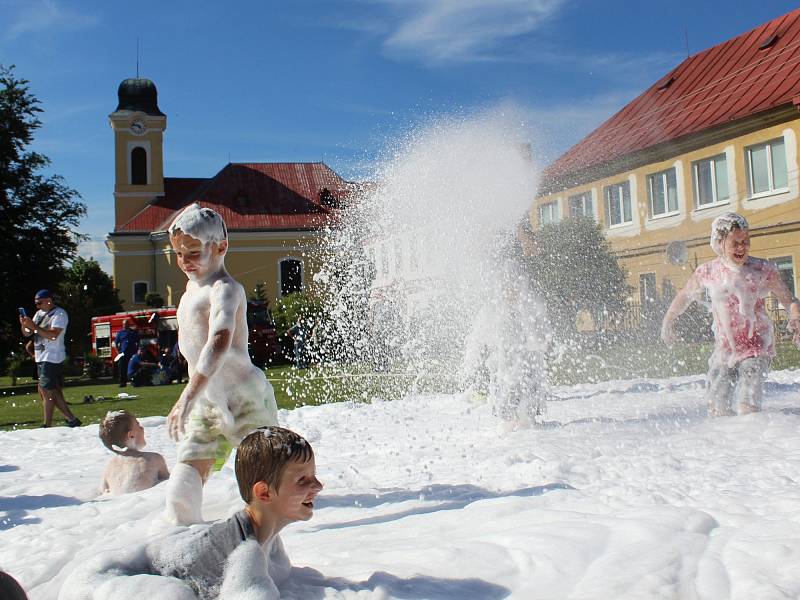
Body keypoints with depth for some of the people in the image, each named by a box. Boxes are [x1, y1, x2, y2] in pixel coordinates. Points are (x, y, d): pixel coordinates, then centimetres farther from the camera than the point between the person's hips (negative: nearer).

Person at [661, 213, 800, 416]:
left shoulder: (762, 270, -8)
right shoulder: (707, 273, -2)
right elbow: (685, 296, 16)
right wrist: (668, 322, 22)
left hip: (757, 348, -3)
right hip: (724, 349, 3)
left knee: (748, 407, -19)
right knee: (717, 410, 5)